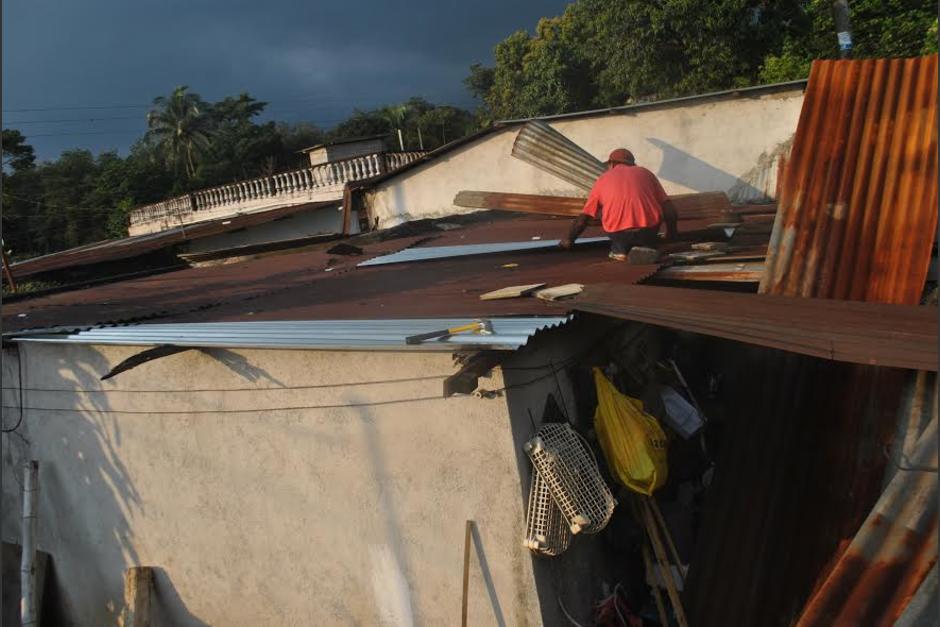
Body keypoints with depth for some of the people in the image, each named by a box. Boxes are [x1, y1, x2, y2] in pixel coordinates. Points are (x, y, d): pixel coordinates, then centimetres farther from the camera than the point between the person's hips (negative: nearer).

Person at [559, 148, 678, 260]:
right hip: (649, 231, 1)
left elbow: (583, 217, 16)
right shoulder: (646, 173, 18)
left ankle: (619, 249, 16)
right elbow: (668, 207, 14)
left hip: (618, 234, -1)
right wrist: (671, 233, 30)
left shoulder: (603, 179, 16)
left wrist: (569, 240, 31)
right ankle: (646, 246, 15)